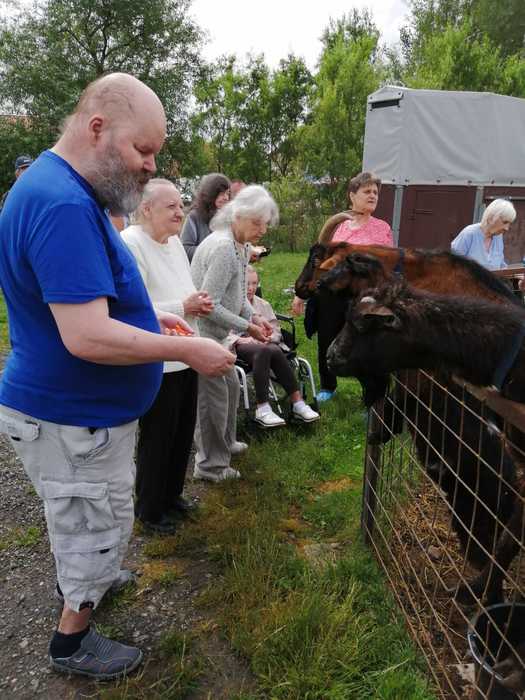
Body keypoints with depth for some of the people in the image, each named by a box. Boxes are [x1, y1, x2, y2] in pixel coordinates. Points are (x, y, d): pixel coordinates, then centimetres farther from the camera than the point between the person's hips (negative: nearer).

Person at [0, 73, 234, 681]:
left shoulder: (57, 188, 7)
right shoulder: (63, 205, -28)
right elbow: (87, 337, -33)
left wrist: (149, 317, 9)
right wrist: (187, 350, -23)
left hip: (71, 407, 10)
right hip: (73, 419, -10)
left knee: (79, 518, 29)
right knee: (98, 527, 11)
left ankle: (79, 580, 53)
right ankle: (72, 641, 34)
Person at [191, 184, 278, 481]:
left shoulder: (242, 246, 8)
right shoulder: (223, 248, -25)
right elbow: (209, 305, -26)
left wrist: (254, 317, 1)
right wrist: (246, 327, -20)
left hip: (216, 333, 10)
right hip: (202, 332, -10)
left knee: (231, 386, 22)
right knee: (215, 395, 0)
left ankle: (224, 443, 42)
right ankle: (211, 465, 16)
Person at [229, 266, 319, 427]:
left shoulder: (263, 304, 25)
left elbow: (275, 330, 17)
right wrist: (241, 339, -18)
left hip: (263, 343, 4)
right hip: (239, 346, -4)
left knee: (276, 352, -33)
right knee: (264, 352, -38)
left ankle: (298, 403, -36)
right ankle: (262, 409, -41)